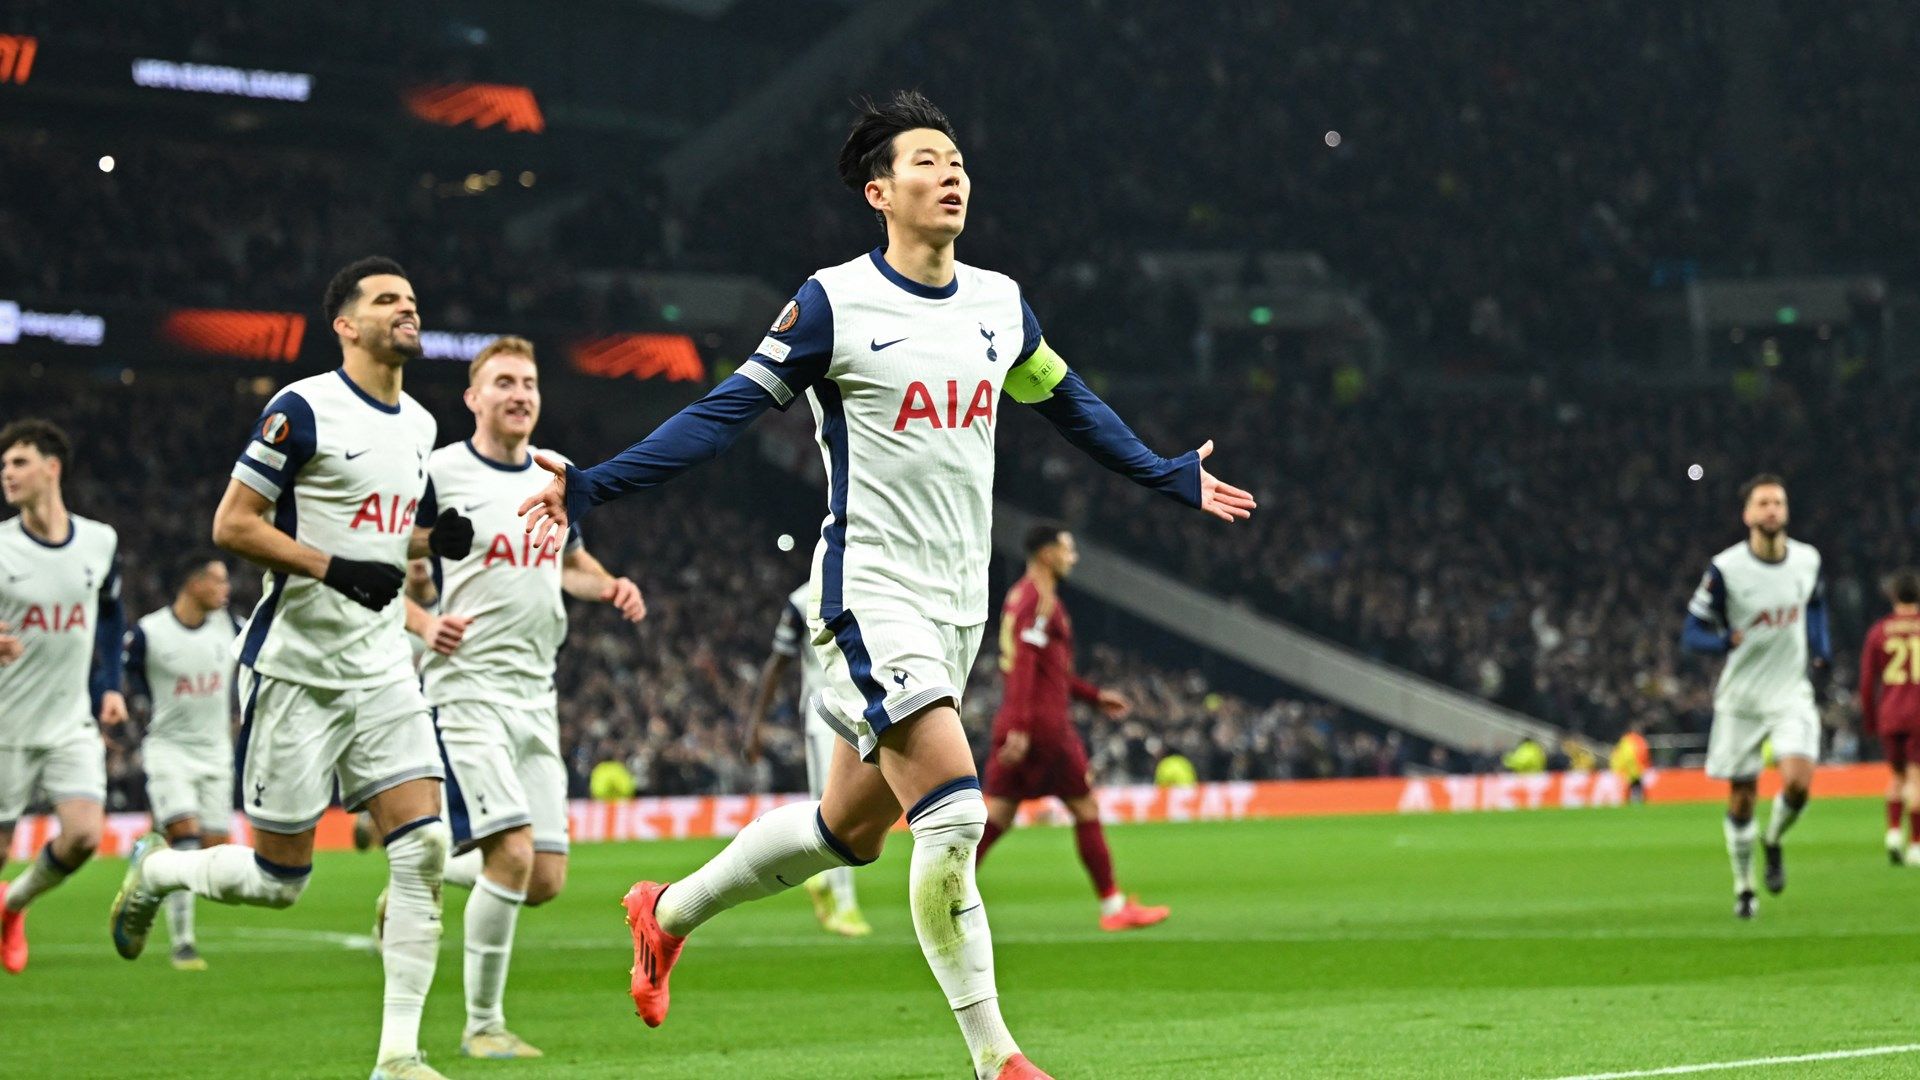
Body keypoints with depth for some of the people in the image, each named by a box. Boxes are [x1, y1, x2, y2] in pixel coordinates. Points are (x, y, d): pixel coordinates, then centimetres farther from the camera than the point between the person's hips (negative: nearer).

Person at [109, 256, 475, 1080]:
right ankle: (154, 872, 30)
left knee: (422, 847, -10)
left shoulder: (419, 425, 13)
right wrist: (335, 568, -22)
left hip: (381, 668, 6)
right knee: (279, 879, -1)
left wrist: (435, 541, 5)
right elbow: (233, 525, -12)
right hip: (296, 670, -6)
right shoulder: (305, 410, -11)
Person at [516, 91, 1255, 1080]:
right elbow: (725, 413, -6)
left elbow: (1068, 404, 26)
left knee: (848, 831, 13)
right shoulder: (833, 303, -8)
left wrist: (1174, 478, 33)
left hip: (958, 606, 7)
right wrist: (590, 486, -14)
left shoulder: (999, 303, 9)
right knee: (954, 813, -18)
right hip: (871, 593, -7)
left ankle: (669, 912, 36)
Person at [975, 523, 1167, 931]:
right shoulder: (1040, 600, -11)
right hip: (1044, 723, -9)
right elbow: (1024, 664, -21)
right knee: (1086, 809, 1)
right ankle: (1114, 906, 6)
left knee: (997, 817, 4)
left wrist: (1095, 696, 30)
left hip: (1016, 725, 9)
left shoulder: (1020, 596, 21)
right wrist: (1020, 726, -27)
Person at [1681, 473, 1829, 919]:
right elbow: (1692, 634, -10)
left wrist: (1820, 644, 4)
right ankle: (1743, 887, 24)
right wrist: (1724, 641, -31)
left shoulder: (1808, 560, -1)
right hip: (1740, 700, -2)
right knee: (1741, 799, 3)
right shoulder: (1724, 569, -13)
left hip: (1791, 693, 2)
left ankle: (1773, 843, 12)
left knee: (1798, 781, -20)